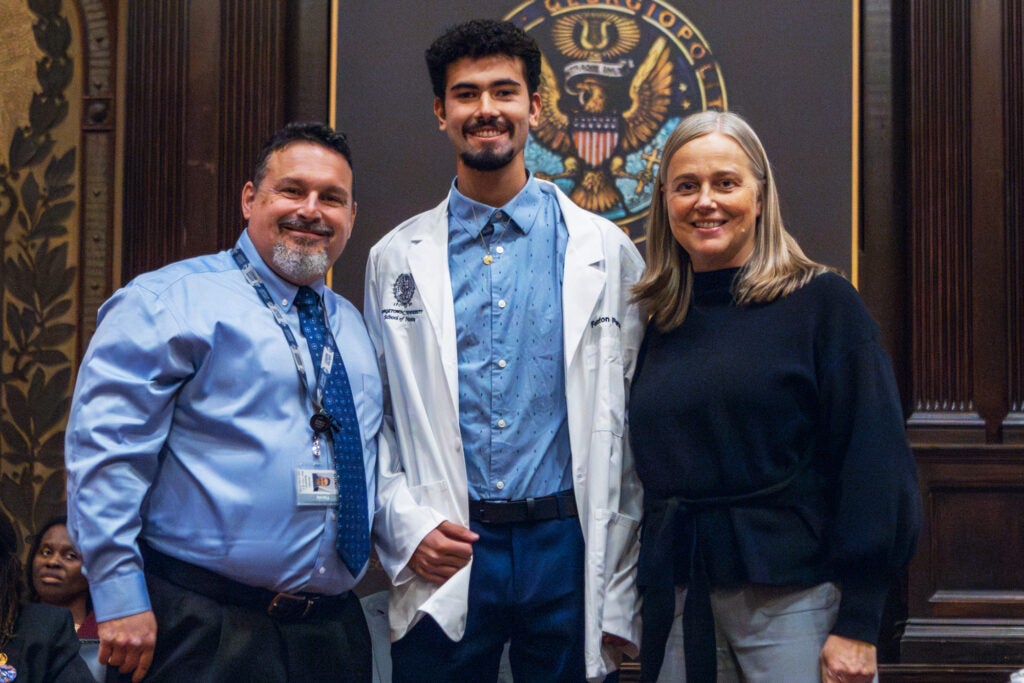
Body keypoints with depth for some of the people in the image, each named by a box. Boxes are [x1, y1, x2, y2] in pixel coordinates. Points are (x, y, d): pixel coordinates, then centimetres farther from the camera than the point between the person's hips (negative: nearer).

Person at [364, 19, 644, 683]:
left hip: (569, 552, 0)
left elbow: (630, 427, 3)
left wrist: (620, 592, 0)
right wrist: (406, 525, -7)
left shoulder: (604, 250, 3)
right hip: (444, 561, 1)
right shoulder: (396, 259, 6)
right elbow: (373, 420, 9)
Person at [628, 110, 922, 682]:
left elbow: (873, 460, -9)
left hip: (793, 596, -4)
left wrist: (859, 623, -14)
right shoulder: (663, 324, 9)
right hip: (679, 603, 4)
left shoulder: (822, 302, -5)